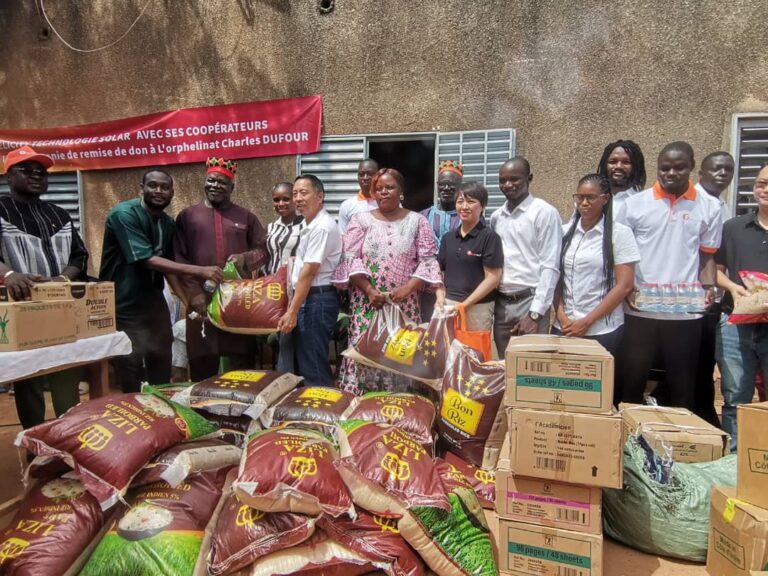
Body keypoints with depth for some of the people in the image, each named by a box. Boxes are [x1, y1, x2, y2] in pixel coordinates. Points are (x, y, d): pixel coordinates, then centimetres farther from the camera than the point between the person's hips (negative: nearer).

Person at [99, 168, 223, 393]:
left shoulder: (168, 223, 6)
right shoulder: (124, 214, -17)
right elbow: (146, 260, -26)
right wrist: (198, 271, -30)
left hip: (154, 302, 7)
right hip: (124, 306, -7)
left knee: (162, 364, 13)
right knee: (132, 368, 0)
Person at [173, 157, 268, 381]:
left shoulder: (246, 217, 12)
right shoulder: (187, 216, 8)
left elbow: (264, 250, 10)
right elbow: (180, 258, 1)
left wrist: (245, 258, -11)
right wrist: (194, 292, -9)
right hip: (202, 300, 0)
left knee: (242, 362, 5)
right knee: (202, 364, 6)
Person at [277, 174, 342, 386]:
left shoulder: (322, 227, -16)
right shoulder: (311, 225, 16)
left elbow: (309, 272, -20)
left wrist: (292, 311, -19)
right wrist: (292, 307, 18)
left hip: (316, 300, -10)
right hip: (307, 298, 10)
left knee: (312, 368, -1)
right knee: (290, 365, 15)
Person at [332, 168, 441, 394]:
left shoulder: (417, 221, 7)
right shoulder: (361, 220, 7)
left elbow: (427, 260, 1)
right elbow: (350, 259, -1)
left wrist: (408, 288, -13)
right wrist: (369, 290, -13)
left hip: (404, 303, 0)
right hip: (367, 301, 0)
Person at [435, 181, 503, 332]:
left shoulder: (489, 237, -7)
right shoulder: (448, 237, 10)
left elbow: (493, 278, -11)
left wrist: (464, 304, -14)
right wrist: (440, 297, -2)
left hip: (477, 307, -5)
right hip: (448, 305, 5)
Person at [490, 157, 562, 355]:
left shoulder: (545, 213, -7)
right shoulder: (496, 216, 11)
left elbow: (550, 267, -11)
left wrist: (535, 314, -15)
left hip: (530, 300, -5)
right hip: (501, 302, 5)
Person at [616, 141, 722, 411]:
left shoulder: (709, 208, 6)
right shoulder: (635, 203, 2)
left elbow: (707, 257, 11)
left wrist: (709, 289, -7)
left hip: (686, 314, 1)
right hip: (639, 311, -1)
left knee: (682, 388, 11)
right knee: (630, 384, 7)